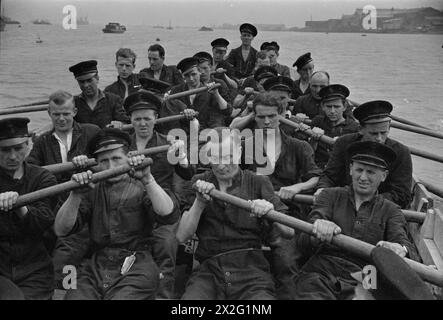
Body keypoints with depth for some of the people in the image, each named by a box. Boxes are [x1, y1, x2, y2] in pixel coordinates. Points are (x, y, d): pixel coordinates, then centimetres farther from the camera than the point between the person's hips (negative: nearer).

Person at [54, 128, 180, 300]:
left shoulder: (140, 188, 7)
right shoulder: (92, 191, 13)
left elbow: (169, 216, -11)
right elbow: (61, 230, 2)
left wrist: (147, 179, -20)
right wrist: (76, 195, -13)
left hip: (135, 268, -2)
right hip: (94, 268, 2)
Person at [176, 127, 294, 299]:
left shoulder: (258, 182, 9)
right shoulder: (198, 183, 13)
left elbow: (289, 231, 2)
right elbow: (181, 237, 5)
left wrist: (270, 211, -18)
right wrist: (199, 202, -8)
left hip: (250, 267, 0)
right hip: (209, 268, 1)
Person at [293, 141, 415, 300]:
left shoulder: (390, 211, 18)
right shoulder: (330, 196, 16)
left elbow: (403, 241, 0)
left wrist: (400, 249, -26)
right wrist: (318, 226, -23)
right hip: (320, 274, -1)